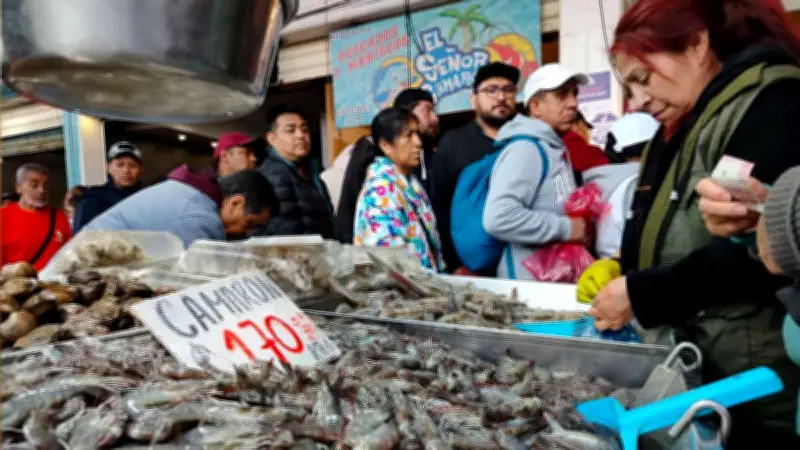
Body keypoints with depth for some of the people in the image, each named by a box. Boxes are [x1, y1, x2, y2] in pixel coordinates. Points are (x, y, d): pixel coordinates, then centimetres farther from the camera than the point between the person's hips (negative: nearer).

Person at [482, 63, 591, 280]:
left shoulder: (555, 148, 11)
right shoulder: (526, 147, -16)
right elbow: (498, 217, -29)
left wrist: (581, 229, 4)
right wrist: (566, 228, -19)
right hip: (530, 283, -9)